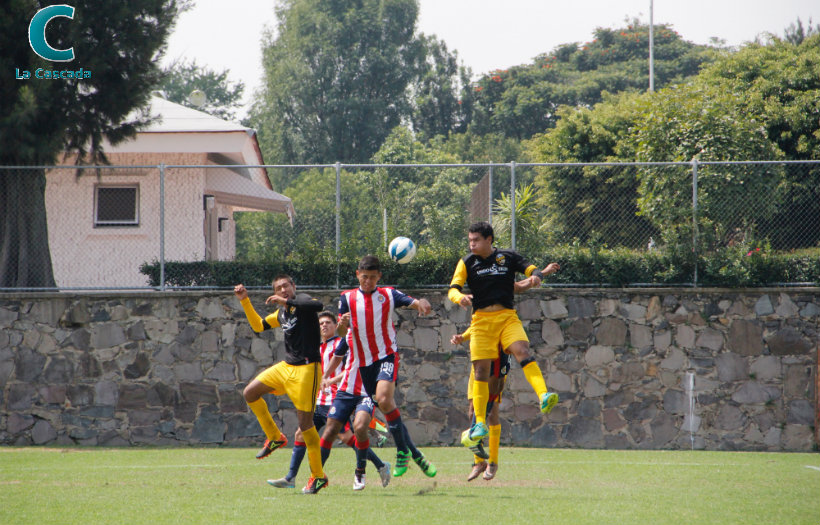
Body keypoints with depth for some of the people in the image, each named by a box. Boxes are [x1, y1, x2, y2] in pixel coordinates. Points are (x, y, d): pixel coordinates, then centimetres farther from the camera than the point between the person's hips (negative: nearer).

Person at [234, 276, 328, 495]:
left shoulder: (301, 300, -9)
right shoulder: (282, 312, 15)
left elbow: (317, 306, -32)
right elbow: (258, 325, 26)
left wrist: (285, 301, -30)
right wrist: (245, 301, 18)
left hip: (306, 368, -9)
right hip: (286, 367, 9)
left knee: (305, 422, -9)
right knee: (250, 393, 8)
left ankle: (318, 476, 0)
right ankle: (275, 437, 22)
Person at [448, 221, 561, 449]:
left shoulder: (508, 257, 8)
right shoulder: (467, 263, 9)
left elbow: (530, 269, 2)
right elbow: (452, 290, 2)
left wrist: (538, 274, -23)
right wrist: (460, 297, -22)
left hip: (507, 317, -1)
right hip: (481, 319, 1)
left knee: (522, 350, -26)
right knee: (481, 369, -3)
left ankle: (544, 397, -41)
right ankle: (480, 423, 7)